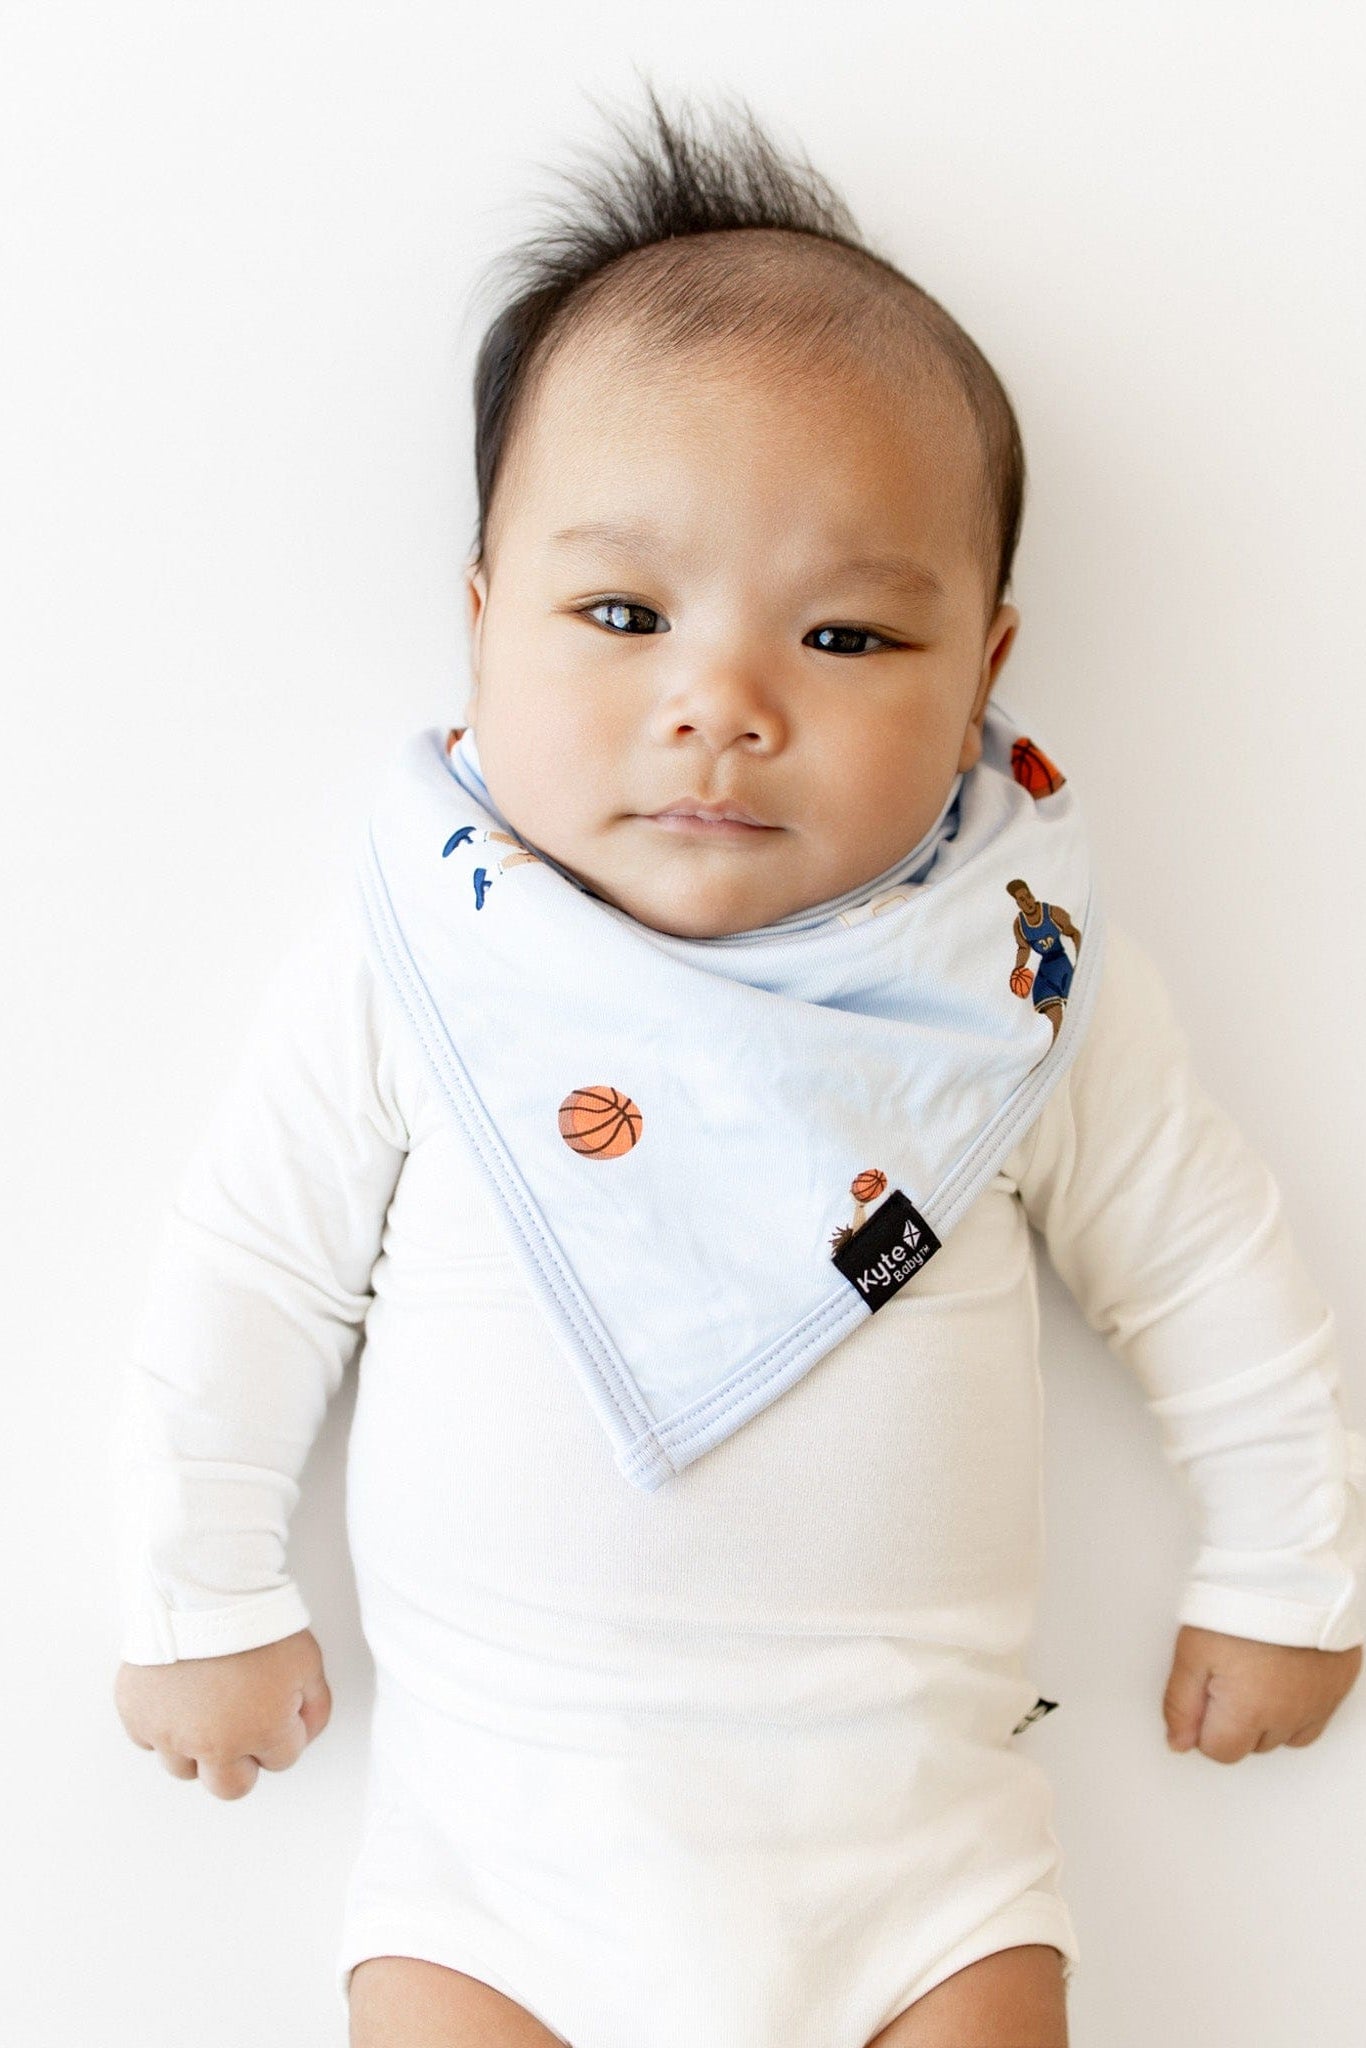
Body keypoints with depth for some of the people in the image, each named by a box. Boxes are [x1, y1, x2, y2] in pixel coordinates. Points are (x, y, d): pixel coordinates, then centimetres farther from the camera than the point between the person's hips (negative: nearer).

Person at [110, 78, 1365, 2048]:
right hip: (498, 1827, 0)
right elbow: (244, 1295, 2)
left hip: (909, 1827, 1)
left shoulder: (1034, 990, -6)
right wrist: (207, 1603, 7)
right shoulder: (400, 974, -8)